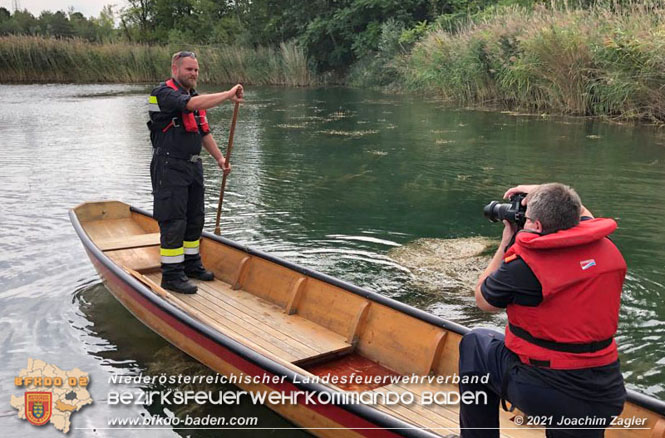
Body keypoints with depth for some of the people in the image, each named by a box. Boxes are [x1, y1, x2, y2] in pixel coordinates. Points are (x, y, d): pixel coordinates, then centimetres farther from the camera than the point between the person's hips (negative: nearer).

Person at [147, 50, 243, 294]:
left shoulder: (194, 96, 17)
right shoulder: (164, 93, -12)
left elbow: (204, 132, 23)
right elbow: (195, 104, -30)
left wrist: (219, 158, 16)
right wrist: (229, 95, -26)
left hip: (193, 166, 9)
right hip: (169, 167, -9)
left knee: (195, 219, 15)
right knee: (173, 221, -7)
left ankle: (191, 265, 29)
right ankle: (171, 275, 0)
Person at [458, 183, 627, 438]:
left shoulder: (522, 263, -18)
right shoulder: (604, 245, 0)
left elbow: (483, 301, 3)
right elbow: (582, 213, 27)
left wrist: (505, 244, 9)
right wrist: (542, 193, 24)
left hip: (542, 394, -5)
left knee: (474, 344, 17)